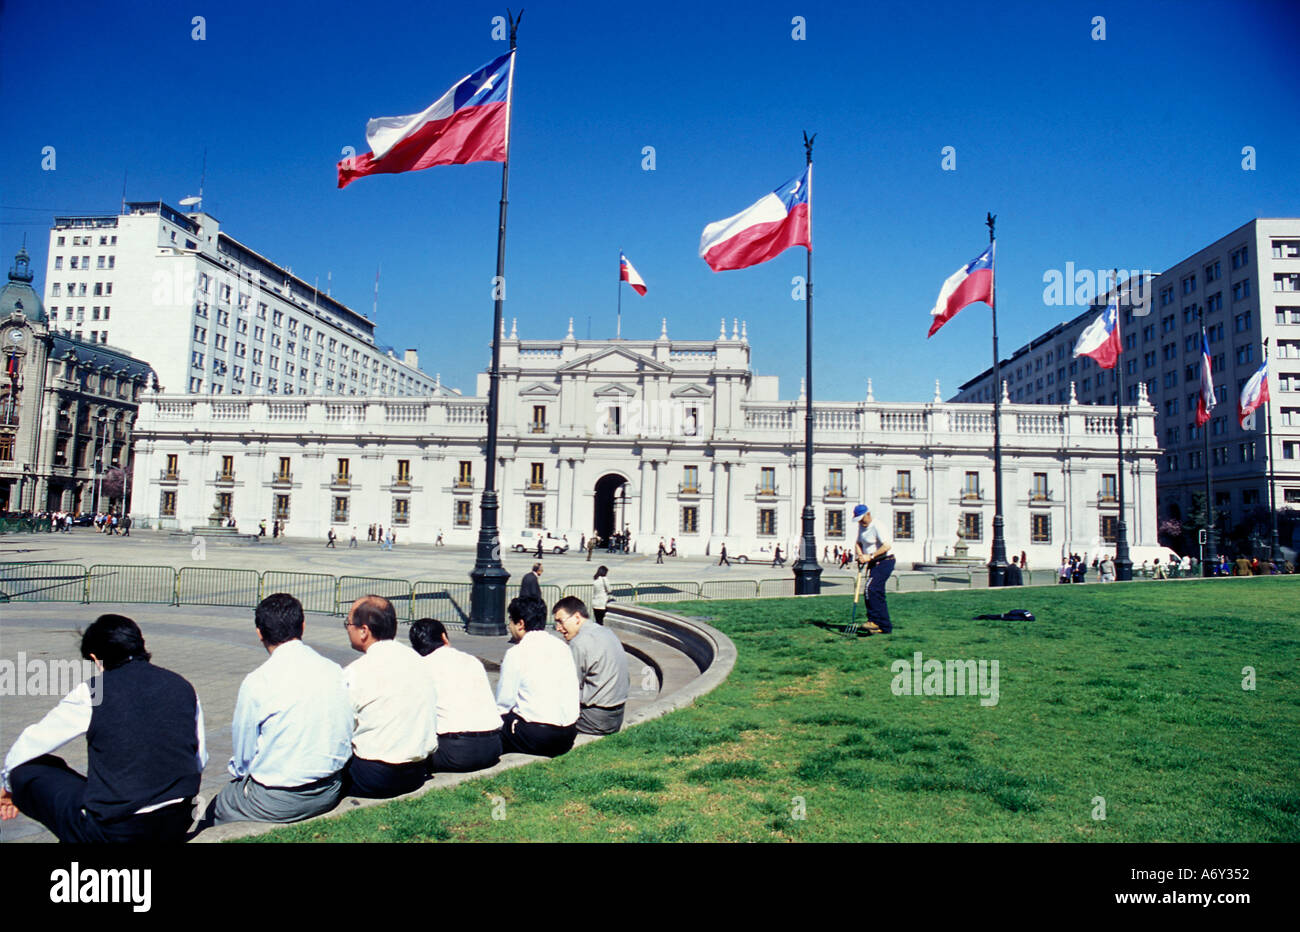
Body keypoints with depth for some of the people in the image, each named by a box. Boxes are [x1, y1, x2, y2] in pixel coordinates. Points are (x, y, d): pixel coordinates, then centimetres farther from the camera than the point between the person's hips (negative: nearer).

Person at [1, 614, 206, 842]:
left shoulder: (91, 693, -4)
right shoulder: (183, 686, 5)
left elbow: (28, 745, 11)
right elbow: (200, 761, 12)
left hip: (116, 833, -5)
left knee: (27, 771, 13)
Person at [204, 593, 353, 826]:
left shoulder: (257, 682, -16)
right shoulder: (335, 671, -3)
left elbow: (243, 756, -4)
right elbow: (346, 740, 6)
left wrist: (239, 771, 17)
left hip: (277, 802, -5)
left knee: (214, 810, 20)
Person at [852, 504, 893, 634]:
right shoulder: (861, 526, 11)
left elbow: (887, 546, -26)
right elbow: (858, 543, 19)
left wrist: (870, 556, -25)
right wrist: (860, 555, -1)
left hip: (884, 562, -9)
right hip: (873, 564, 9)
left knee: (871, 588, -22)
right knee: (877, 593, 8)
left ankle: (874, 621, -19)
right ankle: (885, 627, 12)